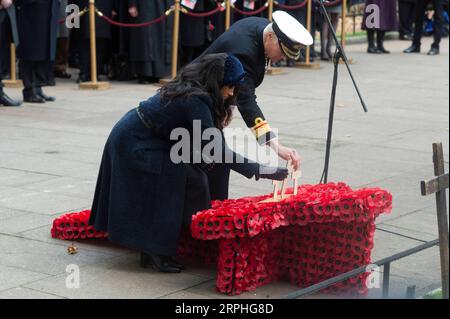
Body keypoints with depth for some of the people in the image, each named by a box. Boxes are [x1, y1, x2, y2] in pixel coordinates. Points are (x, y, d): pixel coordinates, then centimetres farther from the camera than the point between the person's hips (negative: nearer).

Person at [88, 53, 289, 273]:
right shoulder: (195, 100, -26)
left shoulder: (190, 89, 3)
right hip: (134, 145, -9)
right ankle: (156, 252, -8)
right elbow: (217, 150, -28)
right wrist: (260, 171, -27)